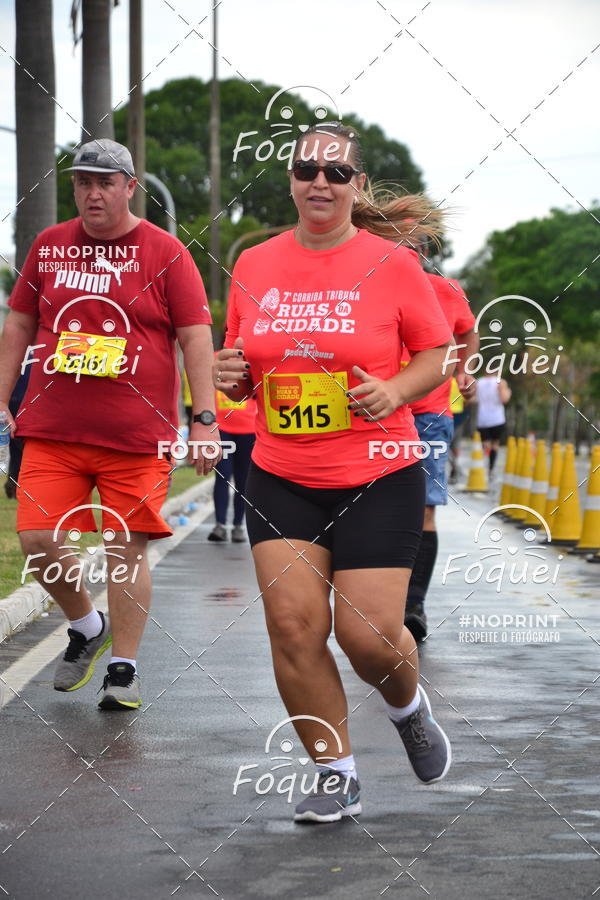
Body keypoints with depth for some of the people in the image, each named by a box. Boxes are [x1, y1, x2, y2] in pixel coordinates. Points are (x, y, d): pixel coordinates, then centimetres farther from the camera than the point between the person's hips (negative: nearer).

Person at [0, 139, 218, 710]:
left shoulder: (164, 252, 0)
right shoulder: (48, 246, 11)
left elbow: (196, 338, -2)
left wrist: (204, 418, -9)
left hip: (136, 436, -3)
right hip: (50, 431, 3)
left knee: (125, 549, -1)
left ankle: (123, 666, 13)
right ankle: (86, 627, 23)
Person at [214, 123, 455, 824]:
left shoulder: (392, 263, -5)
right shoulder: (253, 266, 5)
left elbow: (437, 355, 3)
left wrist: (395, 391, -16)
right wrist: (231, 377, -7)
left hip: (378, 478, -3)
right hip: (280, 478, 3)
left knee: (368, 633, -7)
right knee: (292, 625, -6)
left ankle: (408, 707, 30)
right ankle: (336, 774, 11)